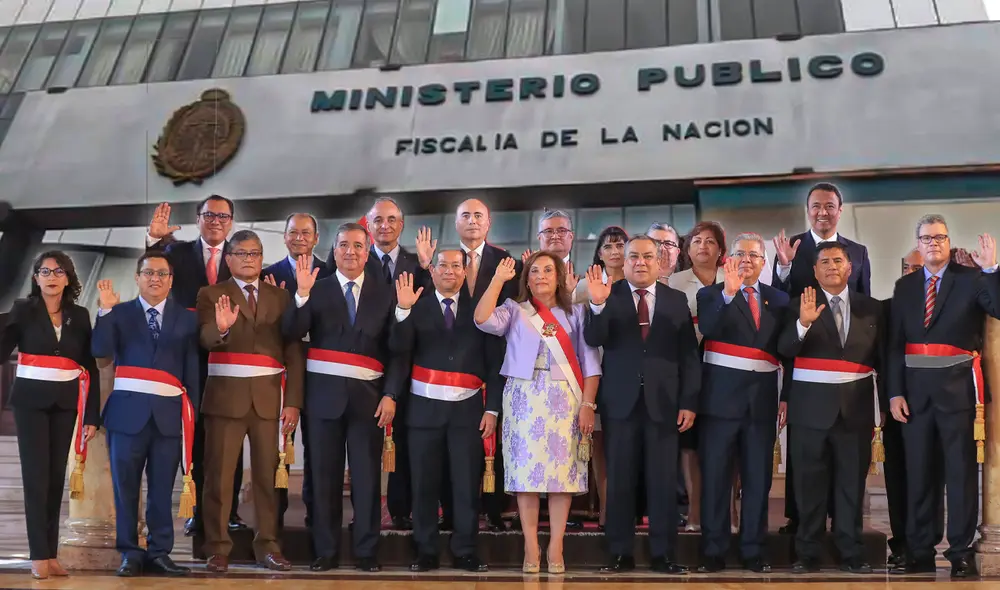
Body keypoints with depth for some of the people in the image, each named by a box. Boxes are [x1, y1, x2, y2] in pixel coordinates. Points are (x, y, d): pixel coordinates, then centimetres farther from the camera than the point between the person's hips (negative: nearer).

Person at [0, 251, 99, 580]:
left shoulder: (79, 315, 6)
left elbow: (90, 368, 6)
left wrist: (93, 414, 2)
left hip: (64, 403, 3)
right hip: (30, 400, -3)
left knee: (56, 475, 7)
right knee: (36, 474, -5)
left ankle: (50, 554, 14)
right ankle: (39, 556, 1)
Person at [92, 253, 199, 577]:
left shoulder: (187, 317, 10)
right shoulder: (120, 313, 9)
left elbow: (192, 368, 7)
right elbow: (101, 350, -6)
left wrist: (192, 412, 1)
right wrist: (105, 310, -15)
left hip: (169, 412, 0)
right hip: (128, 410, 0)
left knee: (162, 488, 6)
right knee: (125, 486, 4)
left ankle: (159, 552, 14)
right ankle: (130, 552, 14)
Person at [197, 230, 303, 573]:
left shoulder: (281, 298, 10)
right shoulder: (211, 295, 4)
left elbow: (293, 353, 5)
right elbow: (206, 339, -13)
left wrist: (293, 401, -4)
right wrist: (220, 328, -36)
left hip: (269, 398, 2)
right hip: (226, 396, -2)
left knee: (267, 475, 7)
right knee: (219, 475, 2)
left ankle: (267, 546, 15)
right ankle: (218, 549, 11)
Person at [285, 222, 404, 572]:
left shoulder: (384, 294, 6)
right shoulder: (317, 290, 6)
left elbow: (397, 350, 4)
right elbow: (292, 333, -7)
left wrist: (391, 394, -6)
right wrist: (302, 295, -20)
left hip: (368, 395, 0)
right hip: (325, 393, 0)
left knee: (367, 476, 3)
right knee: (324, 475, 6)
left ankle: (367, 552, 13)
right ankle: (326, 551, 16)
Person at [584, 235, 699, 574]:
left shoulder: (676, 300, 7)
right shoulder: (610, 296, 3)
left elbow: (689, 355, 5)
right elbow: (593, 340, -10)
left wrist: (689, 402, -2)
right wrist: (598, 305, -27)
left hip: (663, 403, 1)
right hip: (622, 402, -1)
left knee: (663, 482, 5)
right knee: (620, 481, 5)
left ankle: (663, 555, 14)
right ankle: (621, 554, 14)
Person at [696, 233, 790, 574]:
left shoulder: (778, 299, 11)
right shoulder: (711, 295, 2)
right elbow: (708, 329, -19)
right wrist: (729, 293, -30)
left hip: (762, 398, 3)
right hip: (721, 396, -3)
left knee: (758, 478, 8)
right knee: (715, 476, 1)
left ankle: (753, 552, 17)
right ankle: (713, 552, 9)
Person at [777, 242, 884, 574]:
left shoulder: (871, 308, 9)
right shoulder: (800, 305, 3)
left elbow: (881, 360, 12)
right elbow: (785, 350, -8)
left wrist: (883, 406, 10)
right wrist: (803, 322, -24)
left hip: (856, 406, 2)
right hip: (811, 406, -1)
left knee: (852, 483, 6)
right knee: (810, 483, 3)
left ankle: (851, 554, 15)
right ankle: (808, 554, 10)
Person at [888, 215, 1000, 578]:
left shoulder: (971, 279, 1)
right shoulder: (905, 286, 10)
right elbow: (895, 344, 8)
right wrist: (895, 392, 1)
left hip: (957, 386, -3)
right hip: (916, 388, 3)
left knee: (961, 471, 2)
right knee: (917, 473, 8)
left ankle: (961, 553, 9)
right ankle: (920, 552, 17)